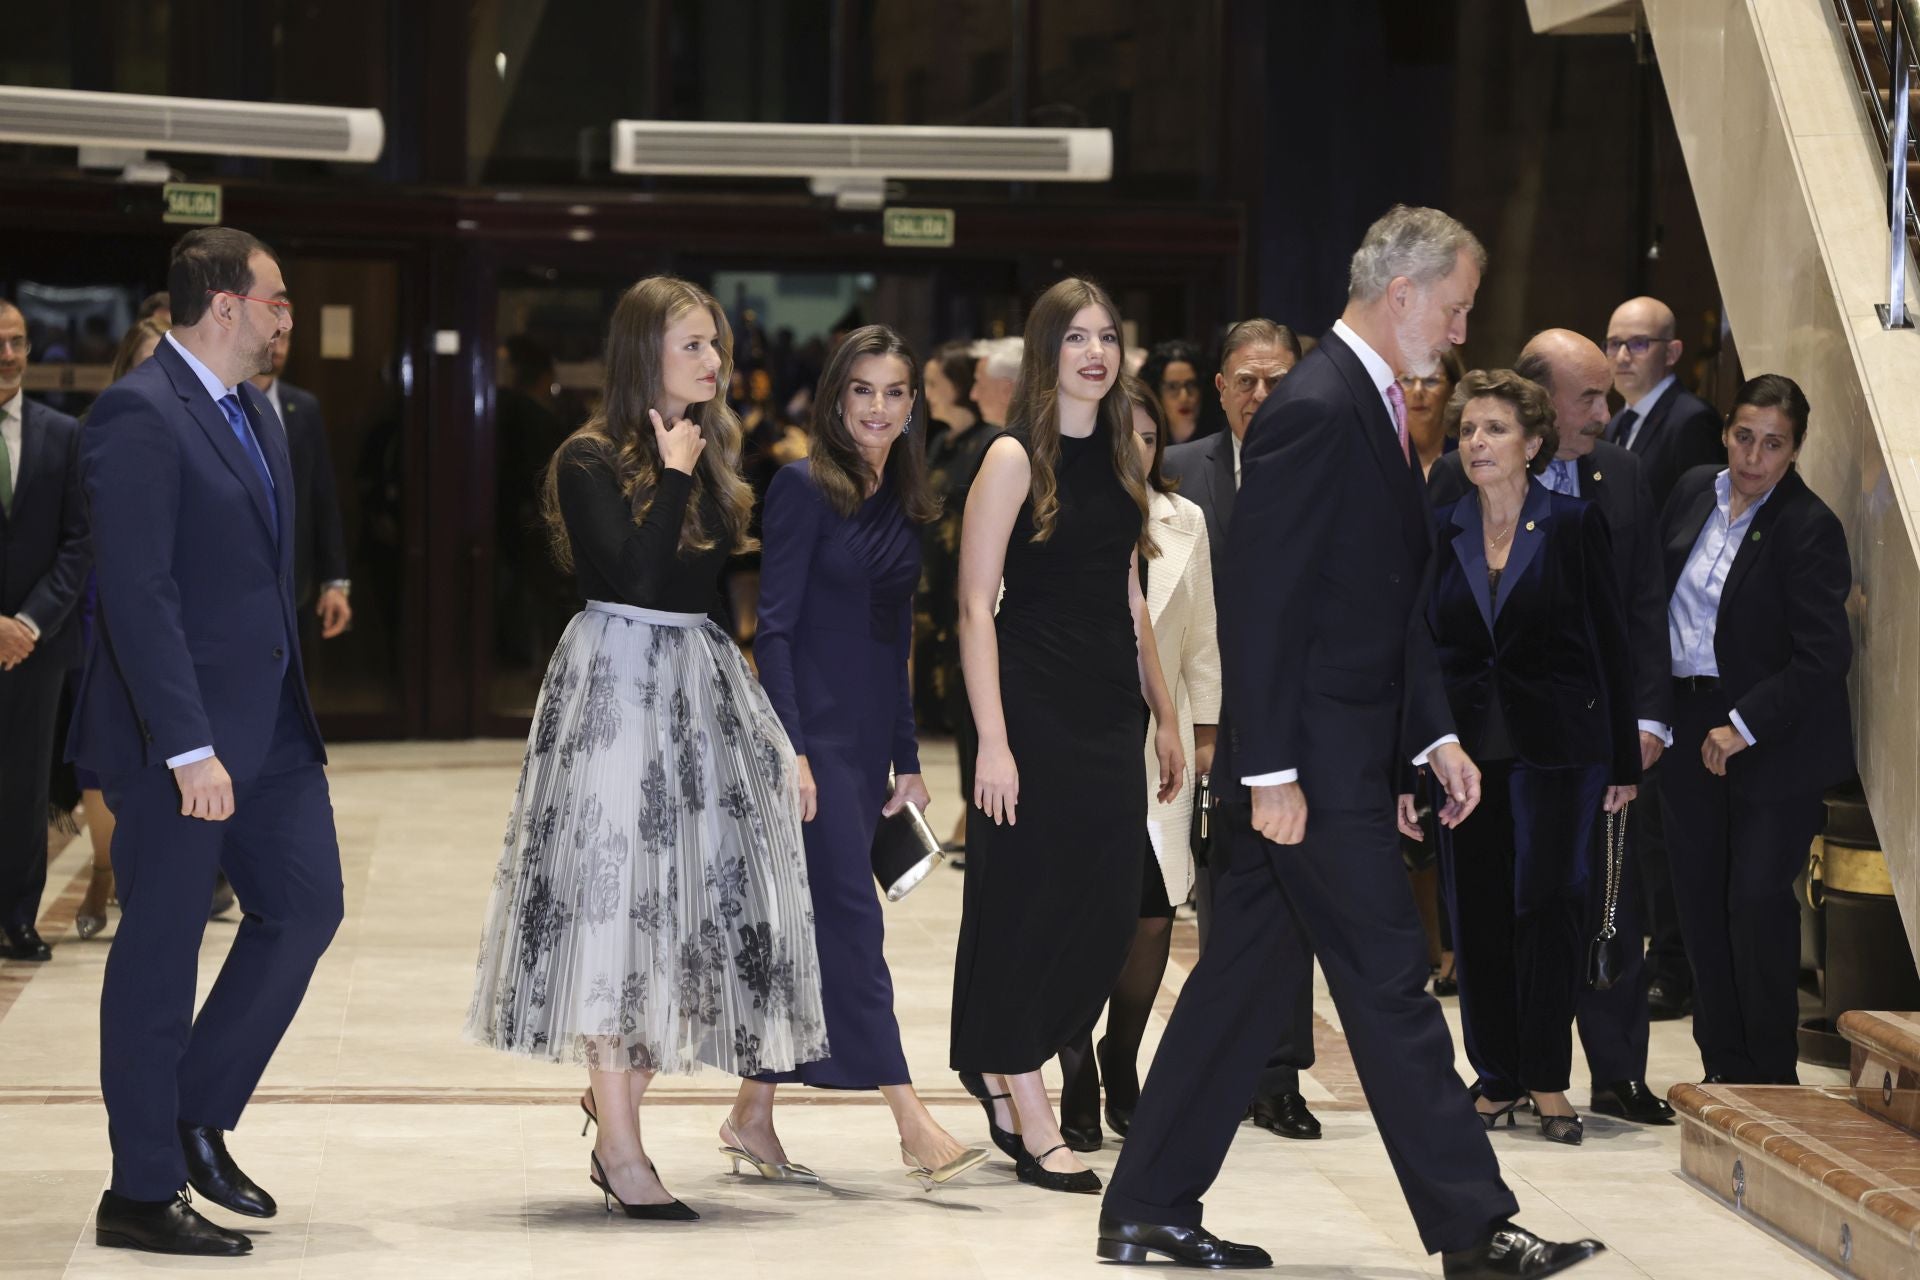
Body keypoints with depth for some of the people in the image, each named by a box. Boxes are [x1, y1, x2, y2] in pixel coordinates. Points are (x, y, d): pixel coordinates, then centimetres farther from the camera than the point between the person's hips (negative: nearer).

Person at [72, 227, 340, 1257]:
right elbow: (137, 593, -22)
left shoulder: (255, 412, 13)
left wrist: (288, 703, 15)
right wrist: (188, 748, -25)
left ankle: (198, 1120, 23)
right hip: (181, 732, -9)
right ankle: (142, 1193, 9)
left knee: (306, 904, 10)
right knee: (160, 951, 0)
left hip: (268, 722, 9)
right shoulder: (138, 416, -16)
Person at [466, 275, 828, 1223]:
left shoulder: (714, 457, 13)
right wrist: (671, 476, -15)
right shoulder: (590, 462, -8)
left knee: (692, 904, 6)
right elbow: (633, 575, -21)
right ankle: (622, 1148, -1)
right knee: (614, 901, -5)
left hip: (702, 685, 7)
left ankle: (615, 1103, 20)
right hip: (616, 682, -7)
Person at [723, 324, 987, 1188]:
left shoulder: (903, 504, 12)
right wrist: (790, 748, -18)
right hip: (815, 730, -7)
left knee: (811, 929, 9)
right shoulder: (804, 487, -8)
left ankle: (754, 1115, 17)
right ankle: (913, 1125, -10)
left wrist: (907, 757, 16)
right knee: (851, 919, -8)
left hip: (869, 737, 7)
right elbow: (774, 627, -11)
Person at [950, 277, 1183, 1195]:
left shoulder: (1119, 458, 12)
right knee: (1028, 906, 0)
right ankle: (1033, 1123, 9)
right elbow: (976, 605, -11)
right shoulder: (1015, 458, -7)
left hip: (1110, 712, 7)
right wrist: (993, 741, -17)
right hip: (1035, 709, -7)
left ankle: (1002, 1070, 24)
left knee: (1107, 912, 4)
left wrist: (1164, 715, 15)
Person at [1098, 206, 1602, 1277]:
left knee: (1246, 978, 12)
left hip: (1347, 756, 10)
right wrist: (1270, 774, -20)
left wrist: (1437, 734, 14)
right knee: (1390, 988, -4)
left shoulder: (1376, 408, 16)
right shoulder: (1315, 411, -16)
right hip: (1314, 764, -10)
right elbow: (1260, 604, -19)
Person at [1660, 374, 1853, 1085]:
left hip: (1776, 739, -6)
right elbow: (1656, 592, 16)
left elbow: (1824, 657, -18)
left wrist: (1744, 727, -18)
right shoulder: (1695, 492, 5)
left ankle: (1771, 1076, 5)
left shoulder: (1809, 529, -14)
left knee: (1758, 899, -7)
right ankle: (1724, 1066, 17)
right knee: (1699, 894, 7)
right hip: (1691, 728, 6)